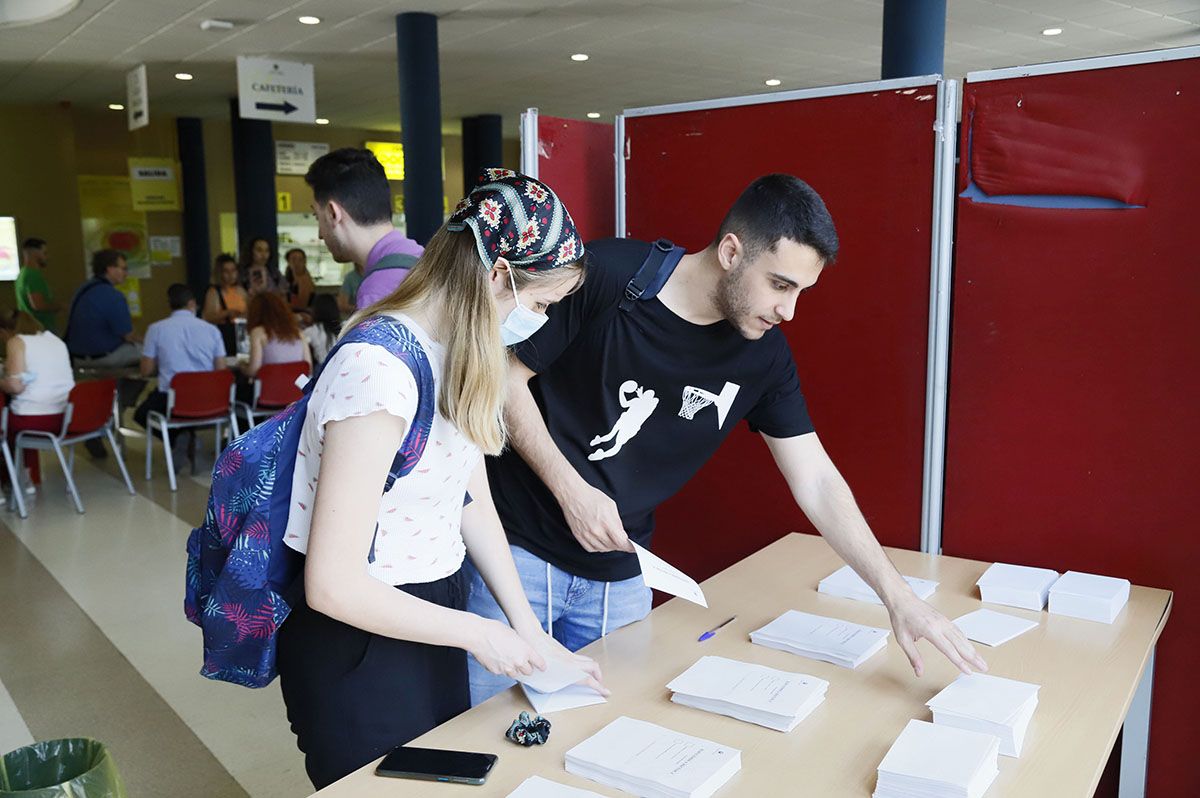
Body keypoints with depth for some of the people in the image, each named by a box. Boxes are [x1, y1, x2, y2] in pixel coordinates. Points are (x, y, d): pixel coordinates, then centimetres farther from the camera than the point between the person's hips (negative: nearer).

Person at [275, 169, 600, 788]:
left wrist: (530, 632, 2)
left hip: (431, 616, 9)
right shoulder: (378, 370, -29)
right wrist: (477, 633, -18)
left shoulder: (453, 355, -1)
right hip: (361, 644, -8)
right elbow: (333, 585, -27)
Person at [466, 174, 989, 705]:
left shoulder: (765, 356, -5)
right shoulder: (606, 277, -19)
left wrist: (898, 596, -7)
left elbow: (816, 482, -1)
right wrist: (572, 490, -19)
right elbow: (507, 378, -11)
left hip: (619, 577, 4)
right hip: (517, 545, -3)